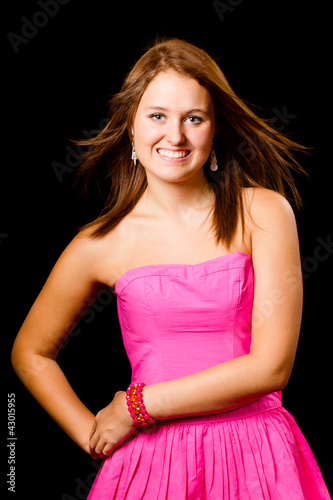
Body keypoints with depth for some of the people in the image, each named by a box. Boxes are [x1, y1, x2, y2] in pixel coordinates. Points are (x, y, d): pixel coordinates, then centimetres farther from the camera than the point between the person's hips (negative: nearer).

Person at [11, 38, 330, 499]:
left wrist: (136, 406, -8)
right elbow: (31, 353, 12)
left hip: (255, 461, 0)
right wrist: (92, 436, 2)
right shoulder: (101, 243, -2)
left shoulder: (263, 213, -6)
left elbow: (271, 366, -11)